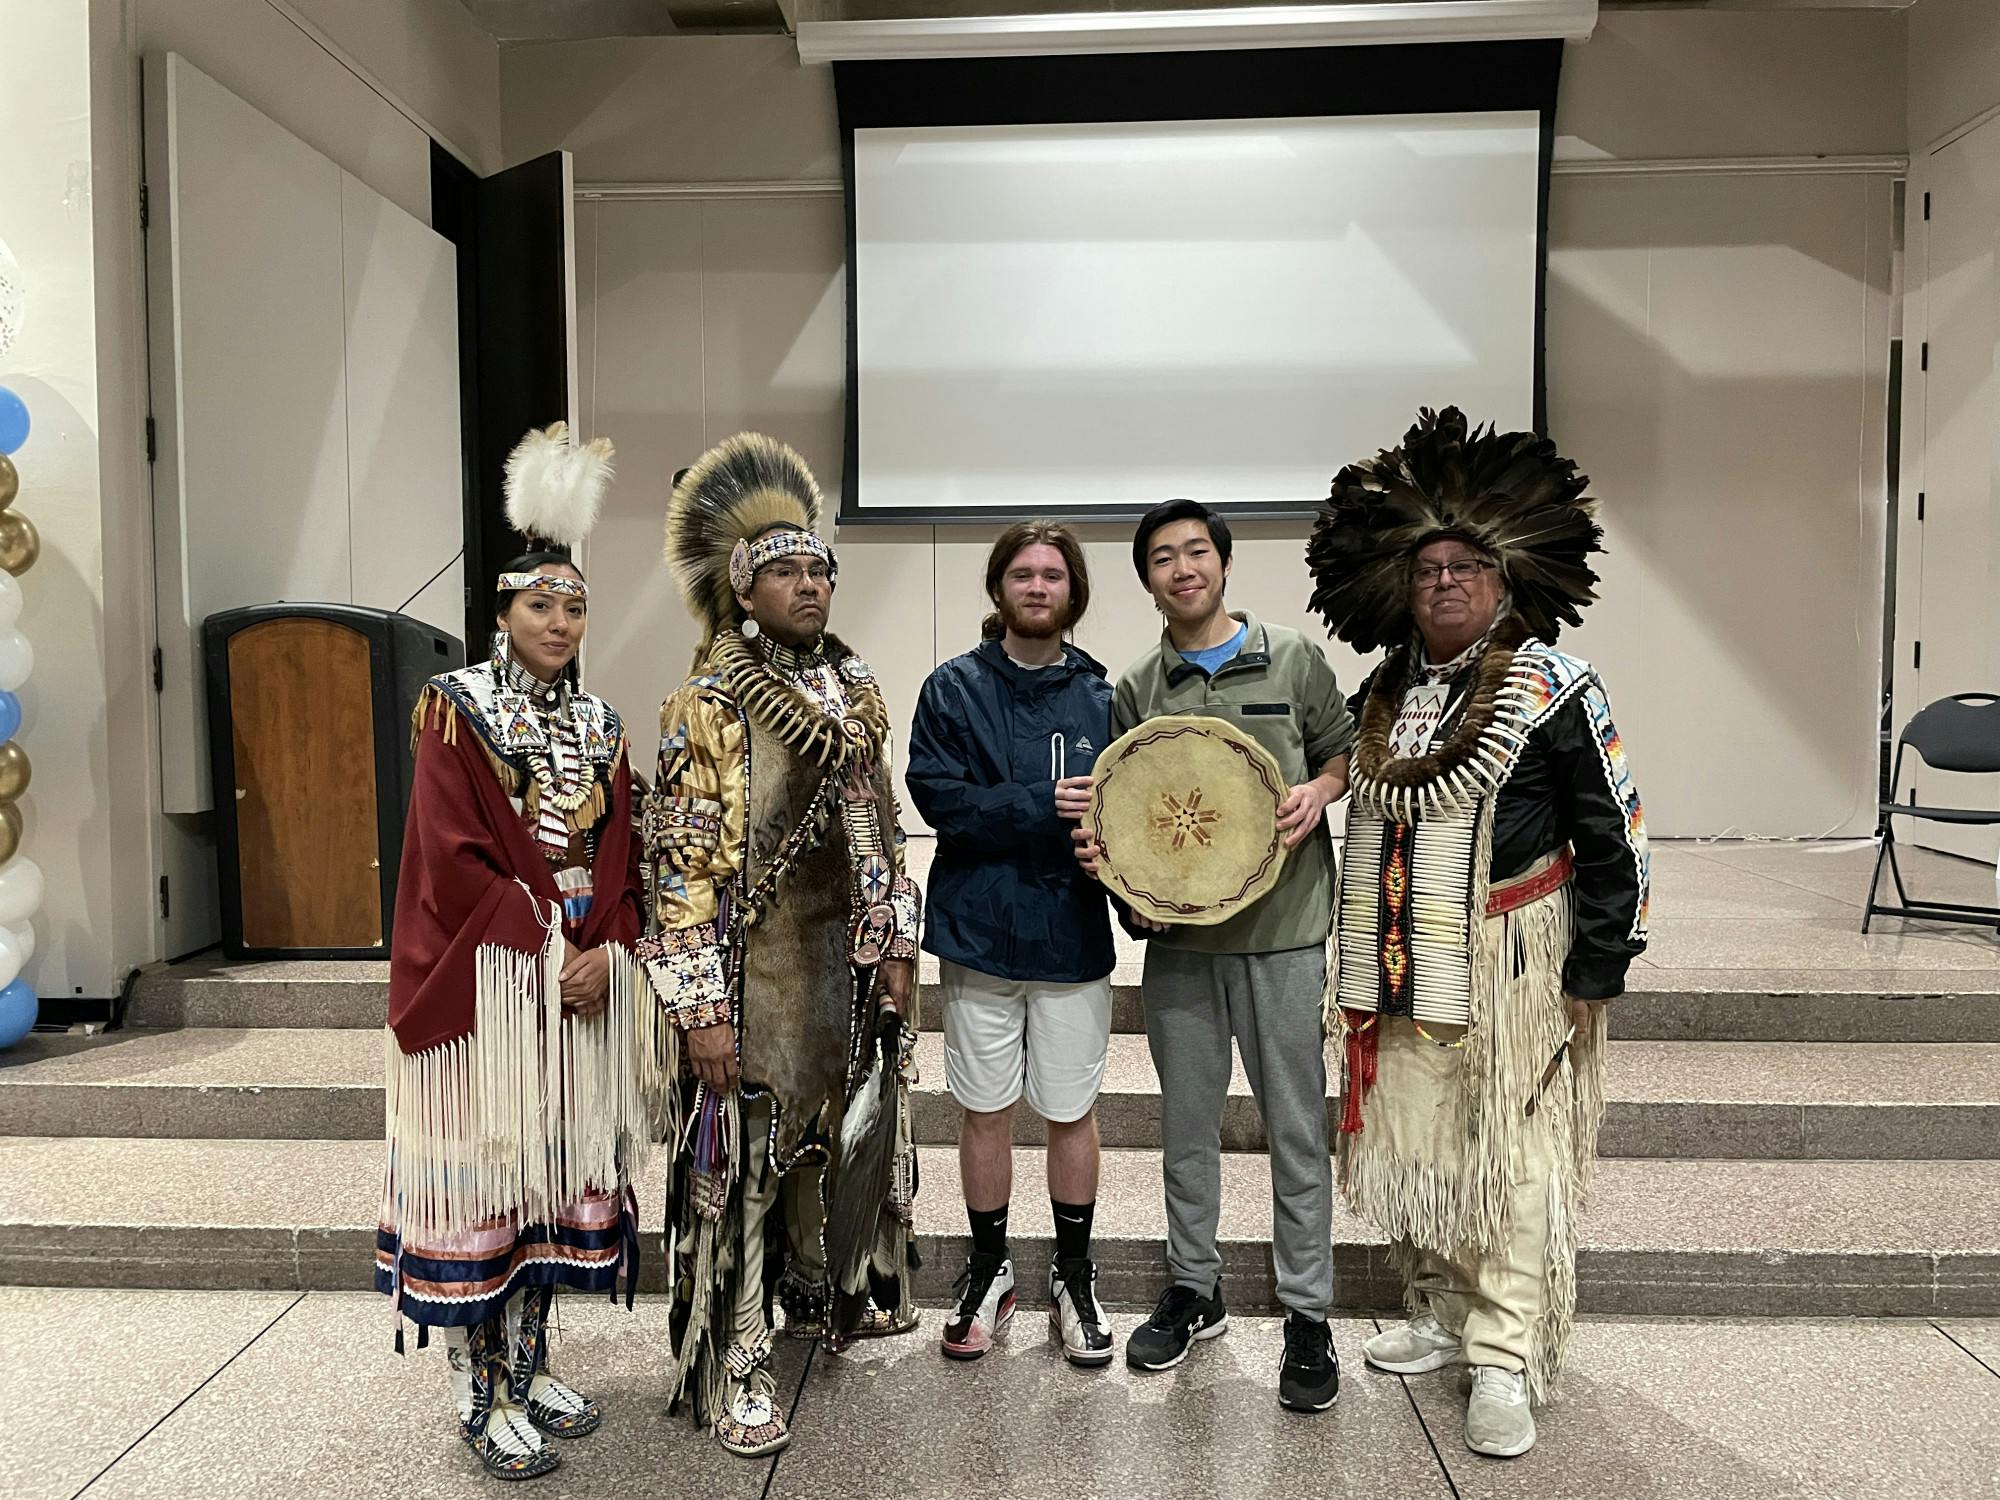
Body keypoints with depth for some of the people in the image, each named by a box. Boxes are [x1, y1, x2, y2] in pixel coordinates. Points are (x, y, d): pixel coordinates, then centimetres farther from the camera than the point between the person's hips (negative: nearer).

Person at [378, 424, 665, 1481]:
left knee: (558, 1168, 11)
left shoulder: (598, 723, 11)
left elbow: (620, 858, 9)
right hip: (486, 981, -5)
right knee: (481, 1169, 0)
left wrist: (604, 950, -8)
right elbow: (453, 856, -12)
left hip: (586, 981, 6)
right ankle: (481, 1394, 13)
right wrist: (546, 950, -15)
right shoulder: (456, 708, -5)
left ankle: (529, 1365, 26)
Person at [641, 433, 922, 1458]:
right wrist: (701, 1004, -17)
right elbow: (686, 863, -14)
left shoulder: (854, 688, 7)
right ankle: (734, 1371, 16)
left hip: (848, 951, 6)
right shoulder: (705, 709, -12)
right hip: (756, 962, -6)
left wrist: (893, 945, 9)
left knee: (838, 1123, 19)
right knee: (742, 1154, 2)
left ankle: (829, 1292, 42)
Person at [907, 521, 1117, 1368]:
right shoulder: (954, 688, -1)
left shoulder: (1102, 695, 5)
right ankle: (988, 1273, 31)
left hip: (1073, 938, 1)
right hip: (979, 932, -1)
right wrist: (1044, 806, -19)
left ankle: (1074, 1278, 30)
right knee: (985, 1110, 11)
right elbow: (937, 794, -12)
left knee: (1072, 1111, 11)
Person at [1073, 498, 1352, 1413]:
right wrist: (1103, 847, -8)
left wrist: (1319, 791, -12)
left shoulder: (1292, 660, 2)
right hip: (1177, 934, 3)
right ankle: (1193, 1290, 31)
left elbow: (1347, 752, 9)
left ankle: (1307, 1316, 19)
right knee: (1187, 1121, 13)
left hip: (1280, 930, -2)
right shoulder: (1135, 691, 8)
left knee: (1295, 1125, 5)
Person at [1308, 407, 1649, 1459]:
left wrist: (1594, 974, -11)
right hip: (1402, 967, 6)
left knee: (1511, 1157, 1)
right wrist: (1363, 957, 16)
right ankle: (1442, 1315, 31)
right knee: (1410, 1143, 13)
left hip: (1512, 964, -5)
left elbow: (1616, 838, -8)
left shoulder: (1552, 686, -8)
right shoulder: (1385, 689, 9)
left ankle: (1506, 1363, 11)